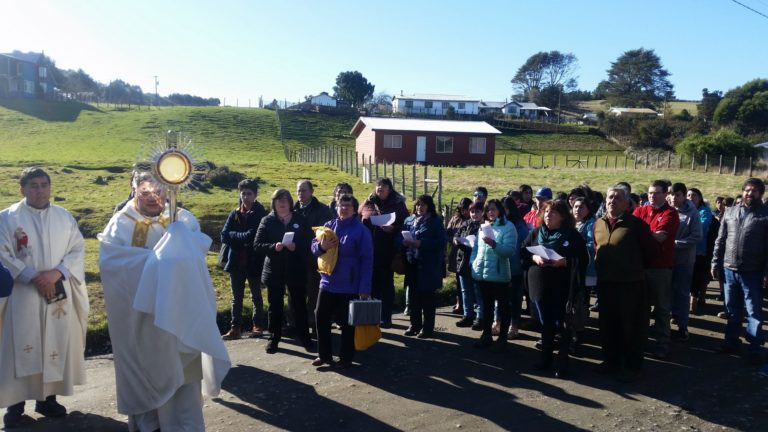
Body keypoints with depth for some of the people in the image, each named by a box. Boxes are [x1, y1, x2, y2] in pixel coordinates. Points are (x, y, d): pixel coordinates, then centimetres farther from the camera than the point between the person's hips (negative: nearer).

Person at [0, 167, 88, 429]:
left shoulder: (65, 217, 6)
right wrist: (34, 277, -17)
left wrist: (57, 273, -13)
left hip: (59, 294, 3)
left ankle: (47, 397, 24)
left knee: (57, 347, 9)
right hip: (23, 295, -3)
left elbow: (78, 250, 2)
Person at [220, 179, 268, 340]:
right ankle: (235, 328, 17)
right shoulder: (234, 214, 5)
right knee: (236, 297, 10)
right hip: (236, 262, 3)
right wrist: (243, 238, -14)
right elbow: (224, 236, -3)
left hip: (254, 262, -3)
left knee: (256, 296, 13)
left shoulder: (261, 214, -7)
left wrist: (234, 236, -7)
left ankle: (257, 325, 25)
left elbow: (253, 236, -16)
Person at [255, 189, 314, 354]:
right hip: (274, 270, 0)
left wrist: (296, 247, -18)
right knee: (275, 306, 8)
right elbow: (257, 245, -3)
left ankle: (304, 337, 20)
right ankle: (273, 338, 21)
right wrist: (274, 247, -20)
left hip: (296, 270, 0)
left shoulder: (301, 220, 3)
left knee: (299, 304, 7)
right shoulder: (267, 221, 3)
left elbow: (309, 243, 0)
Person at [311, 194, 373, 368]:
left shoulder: (361, 231, -9)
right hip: (328, 282, 5)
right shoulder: (328, 226, 5)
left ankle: (346, 357, 23)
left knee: (347, 322, 7)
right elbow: (313, 247, 7)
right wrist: (322, 246, -17)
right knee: (321, 318, 9)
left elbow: (367, 261, -11)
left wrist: (364, 288, -15)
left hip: (350, 286, -4)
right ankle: (324, 354, 26)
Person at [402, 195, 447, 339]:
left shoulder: (436, 221, -3)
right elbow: (402, 238, 15)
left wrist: (420, 243, -20)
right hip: (412, 263, 5)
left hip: (428, 265, -5)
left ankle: (427, 328, 11)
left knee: (427, 297, 2)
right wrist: (404, 242, -9)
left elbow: (440, 242, -13)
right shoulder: (409, 221, 12)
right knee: (413, 296, 9)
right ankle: (415, 325, 22)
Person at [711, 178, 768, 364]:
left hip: (752, 272, -4)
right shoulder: (730, 212, 7)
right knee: (732, 309, 14)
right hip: (729, 269, 4)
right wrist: (715, 263, 6)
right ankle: (732, 341, 27)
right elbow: (720, 240, 10)